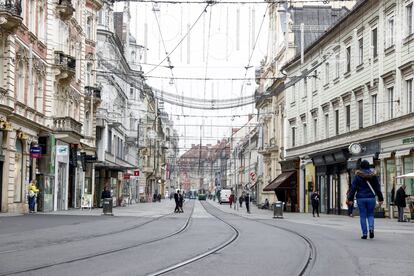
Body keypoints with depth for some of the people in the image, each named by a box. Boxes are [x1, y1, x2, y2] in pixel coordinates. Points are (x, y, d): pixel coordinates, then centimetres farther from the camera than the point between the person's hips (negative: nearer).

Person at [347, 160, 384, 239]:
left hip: (361, 198, -2)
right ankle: (371, 228, -13)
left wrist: (350, 199, 0)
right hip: (371, 198, 2)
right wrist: (380, 198, 11)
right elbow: (377, 187, 6)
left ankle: (364, 234, 2)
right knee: (370, 215, 13)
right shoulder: (373, 175, 3)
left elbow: (353, 187, -5)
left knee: (362, 216, 4)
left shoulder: (358, 175, -4)